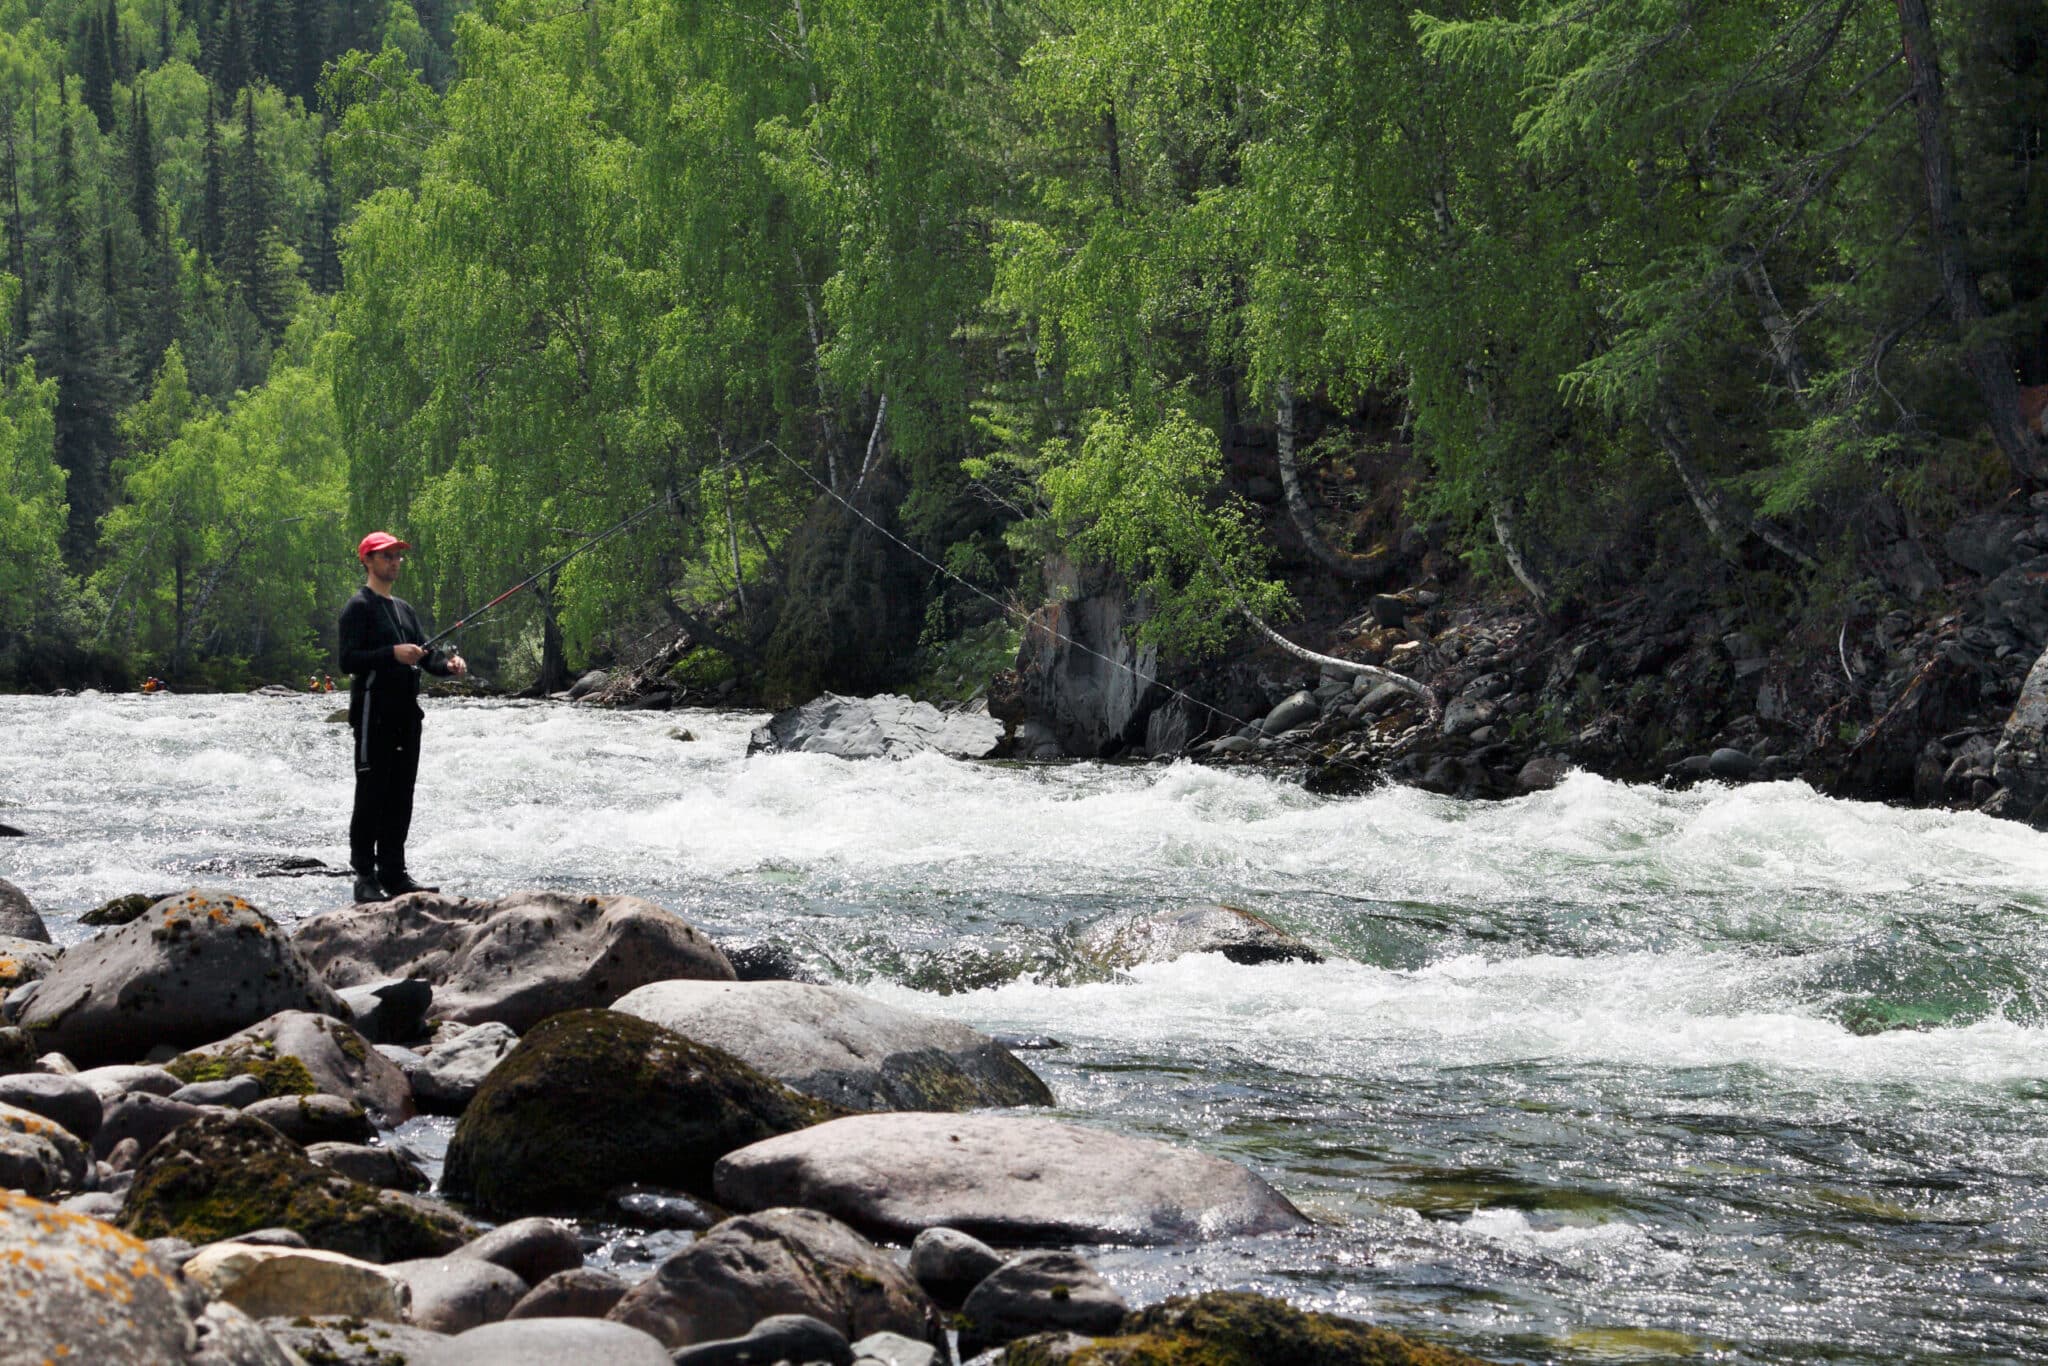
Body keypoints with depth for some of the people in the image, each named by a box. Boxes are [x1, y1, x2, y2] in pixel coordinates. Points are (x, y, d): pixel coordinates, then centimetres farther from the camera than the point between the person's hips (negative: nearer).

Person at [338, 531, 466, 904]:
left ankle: (394, 873, 13)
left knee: (400, 796, 9)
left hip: (405, 715, 8)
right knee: (371, 796, -7)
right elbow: (348, 661, -15)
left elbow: (424, 654, 19)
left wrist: (447, 665, -1)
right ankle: (365, 877, -5)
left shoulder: (403, 609, 20)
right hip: (373, 714, -8)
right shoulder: (359, 607, -6)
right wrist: (393, 654, -26)